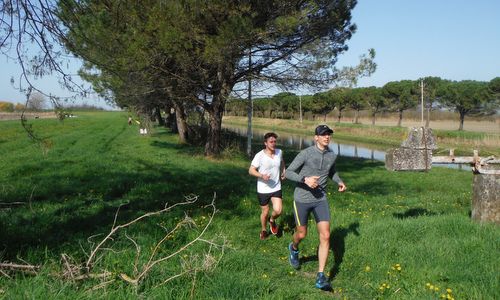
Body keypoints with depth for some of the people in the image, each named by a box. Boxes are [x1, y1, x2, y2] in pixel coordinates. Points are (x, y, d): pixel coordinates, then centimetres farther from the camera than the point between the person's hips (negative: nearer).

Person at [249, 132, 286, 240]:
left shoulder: (279, 152, -2)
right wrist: (262, 175, -30)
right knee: (265, 212, 10)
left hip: (276, 188, 3)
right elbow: (251, 170, -15)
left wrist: (283, 171, 6)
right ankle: (264, 230, 39)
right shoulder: (260, 155, -16)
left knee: (278, 210, -12)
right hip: (263, 190, -3)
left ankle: (272, 220, 24)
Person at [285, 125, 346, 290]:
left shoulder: (332, 155, 0)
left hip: (321, 200, 3)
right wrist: (305, 180, -30)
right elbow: (288, 173, -14)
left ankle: (321, 277, -1)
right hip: (302, 199, -3)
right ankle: (294, 248, 50)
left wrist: (339, 182, 1)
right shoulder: (305, 154, -15)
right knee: (302, 234, 12)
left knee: (325, 236, -8)